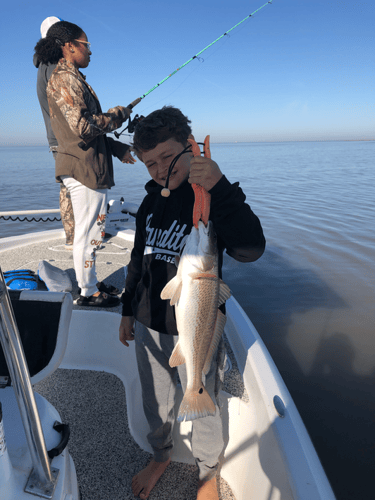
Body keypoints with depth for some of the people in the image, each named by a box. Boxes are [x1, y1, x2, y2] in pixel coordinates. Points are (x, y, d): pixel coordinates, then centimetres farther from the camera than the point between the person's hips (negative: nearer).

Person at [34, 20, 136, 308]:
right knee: (87, 232, -3)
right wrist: (119, 114, -8)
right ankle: (88, 293, 8)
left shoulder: (72, 78, 22)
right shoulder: (65, 79, -10)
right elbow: (83, 127, -21)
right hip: (84, 168, -10)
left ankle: (90, 285, 26)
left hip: (89, 167, 10)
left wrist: (116, 148, 19)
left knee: (90, 231, 14)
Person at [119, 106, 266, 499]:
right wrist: (128, 310, 17)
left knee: (201, 411, 14)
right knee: (155, 402, 24)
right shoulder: (151, 202, 4)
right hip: (148, 325, 5)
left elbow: (250, 249, -33)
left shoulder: (214, 199, -14)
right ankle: (160, 456, 53)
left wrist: (219, 187, -40)